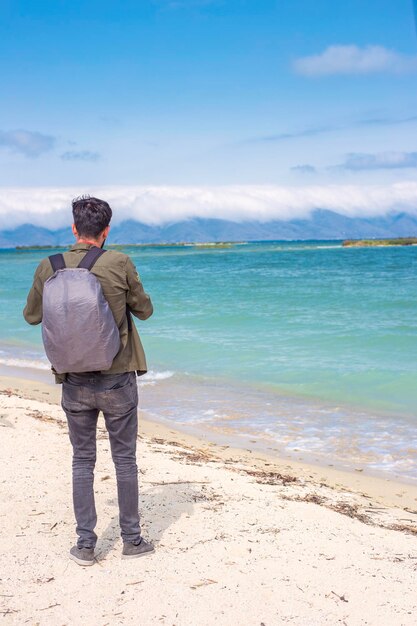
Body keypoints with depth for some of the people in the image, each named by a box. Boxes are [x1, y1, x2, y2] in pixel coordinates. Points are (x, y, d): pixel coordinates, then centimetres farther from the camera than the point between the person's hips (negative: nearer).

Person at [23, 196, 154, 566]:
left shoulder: (49, 268, -4)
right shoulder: (120, 264, -11)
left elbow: (32, 316, 10)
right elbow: (145, 311, 2)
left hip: (75, 382, 2)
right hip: (117, 380, -2)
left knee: (82, 460, 13)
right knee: (124, 458, 11)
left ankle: (85, 545, 17)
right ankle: (132, 540, 20)